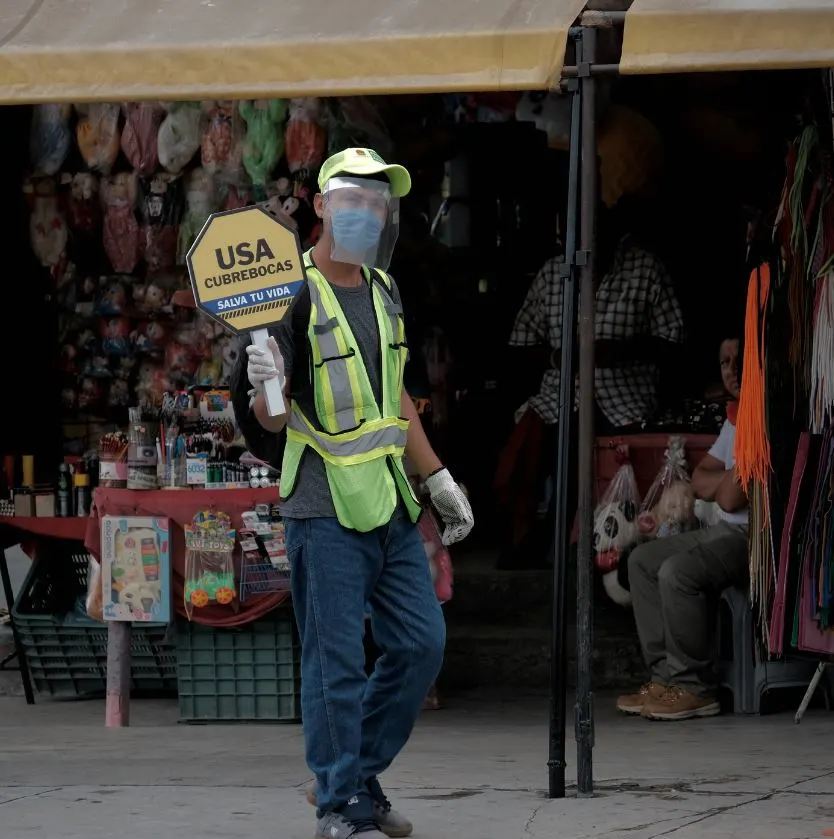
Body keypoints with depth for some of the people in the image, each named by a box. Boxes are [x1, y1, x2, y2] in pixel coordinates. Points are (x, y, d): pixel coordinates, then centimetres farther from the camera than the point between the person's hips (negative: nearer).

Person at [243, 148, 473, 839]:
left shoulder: (384, 290, 13)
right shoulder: (295, 295, -10)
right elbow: (272, 419, -11)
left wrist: (437, 477, 23)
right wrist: (267, 388, -34)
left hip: (391, 506, 7)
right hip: (327, 511, -7)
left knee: (421, 643, 8)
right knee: (337, 662, -4)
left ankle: (356, 774, 22)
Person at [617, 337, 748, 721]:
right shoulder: (737, 416, 17)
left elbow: (730, 499, -22)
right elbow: (701, 480, 17)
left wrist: (726, 484, -2)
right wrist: (730, 480, -2)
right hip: (728, 531, 11)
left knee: (678, 572, -28)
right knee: (642, 559, 8)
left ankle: (694, 688, -19)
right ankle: (666, 675, -1)